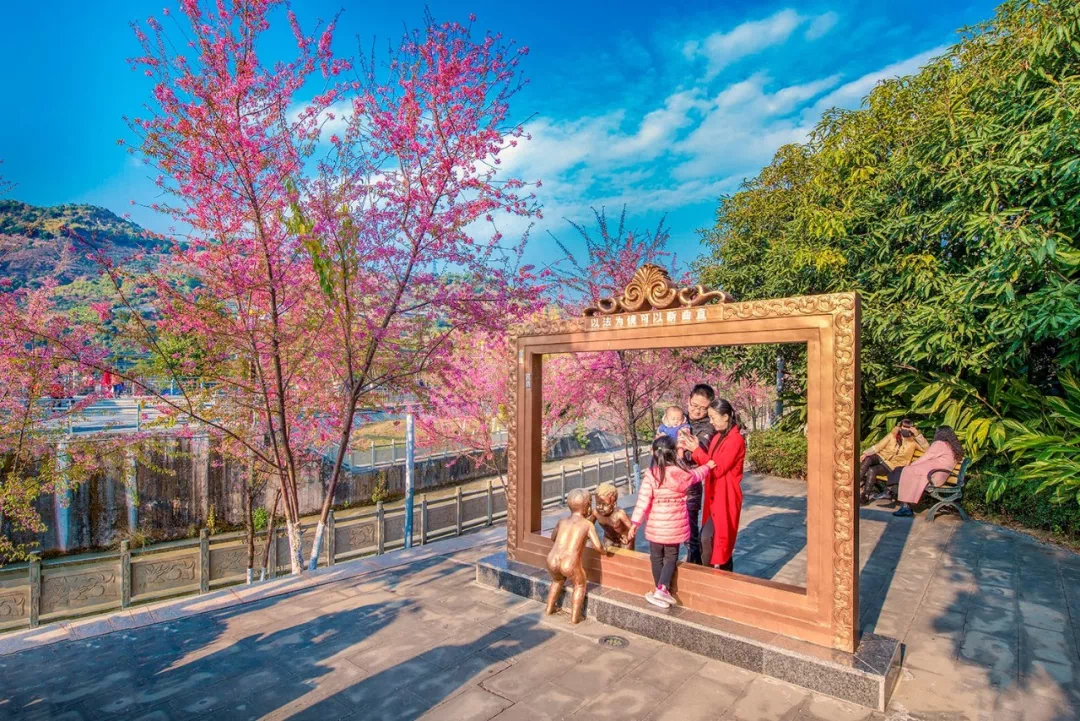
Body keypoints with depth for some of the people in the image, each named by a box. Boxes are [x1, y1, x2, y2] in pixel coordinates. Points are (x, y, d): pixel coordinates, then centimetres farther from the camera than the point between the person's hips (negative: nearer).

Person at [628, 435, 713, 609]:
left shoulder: (651, 475, -14)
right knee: (671, 557, 14)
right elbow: (697, 475, 15)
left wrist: (635, 522, -9)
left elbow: (643, 500, -16)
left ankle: (660, 591, 25)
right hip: (675, 526, 1)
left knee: (657, 558, 16)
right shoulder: (683, 474, -8)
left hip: (655, 526, -1)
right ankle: (662, 589, 0)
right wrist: (707, 466, 35)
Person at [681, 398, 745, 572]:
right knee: (721, 539, 15)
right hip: (715, 495, 8)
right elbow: (707, 463, 9)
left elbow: (718, 468, -21)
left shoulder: (735, 439, -18)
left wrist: (696, 450, -20)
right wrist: (694, 449, -6)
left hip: (725, 497, -8)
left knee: (707, 538, -7)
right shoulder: (718, 436, 10)